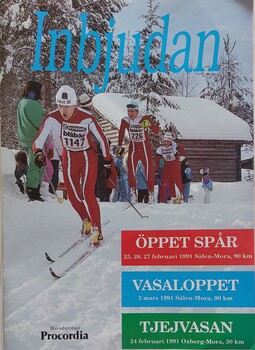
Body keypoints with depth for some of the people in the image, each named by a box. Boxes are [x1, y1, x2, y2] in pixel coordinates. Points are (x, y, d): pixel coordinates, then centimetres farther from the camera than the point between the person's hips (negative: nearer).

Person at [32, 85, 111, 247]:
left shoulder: (87, 118, -27)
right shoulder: (52, 118, -21)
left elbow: (101, 138, -13)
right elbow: (39, 139, -19)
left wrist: (107, 159, -2)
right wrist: (38, 152, -42)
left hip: (88, 156, -3)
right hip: (69, 157, 4)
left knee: (88, 194, -13)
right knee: (73, 195, 8)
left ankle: (97, 231, 3)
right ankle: (86, 221, 36)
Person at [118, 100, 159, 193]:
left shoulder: (145, 119, -16)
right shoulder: (125, 120, -6)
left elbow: (156, 131, -18)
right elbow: (121, 133, 9)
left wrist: (150, 124, -36)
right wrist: (119, 145, 9)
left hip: (145, 147, -2)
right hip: (133, 147, 2)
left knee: (148, 169, 0)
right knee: (131, 167, -10)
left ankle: (151, 190, 13)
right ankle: (133, 188, 5)